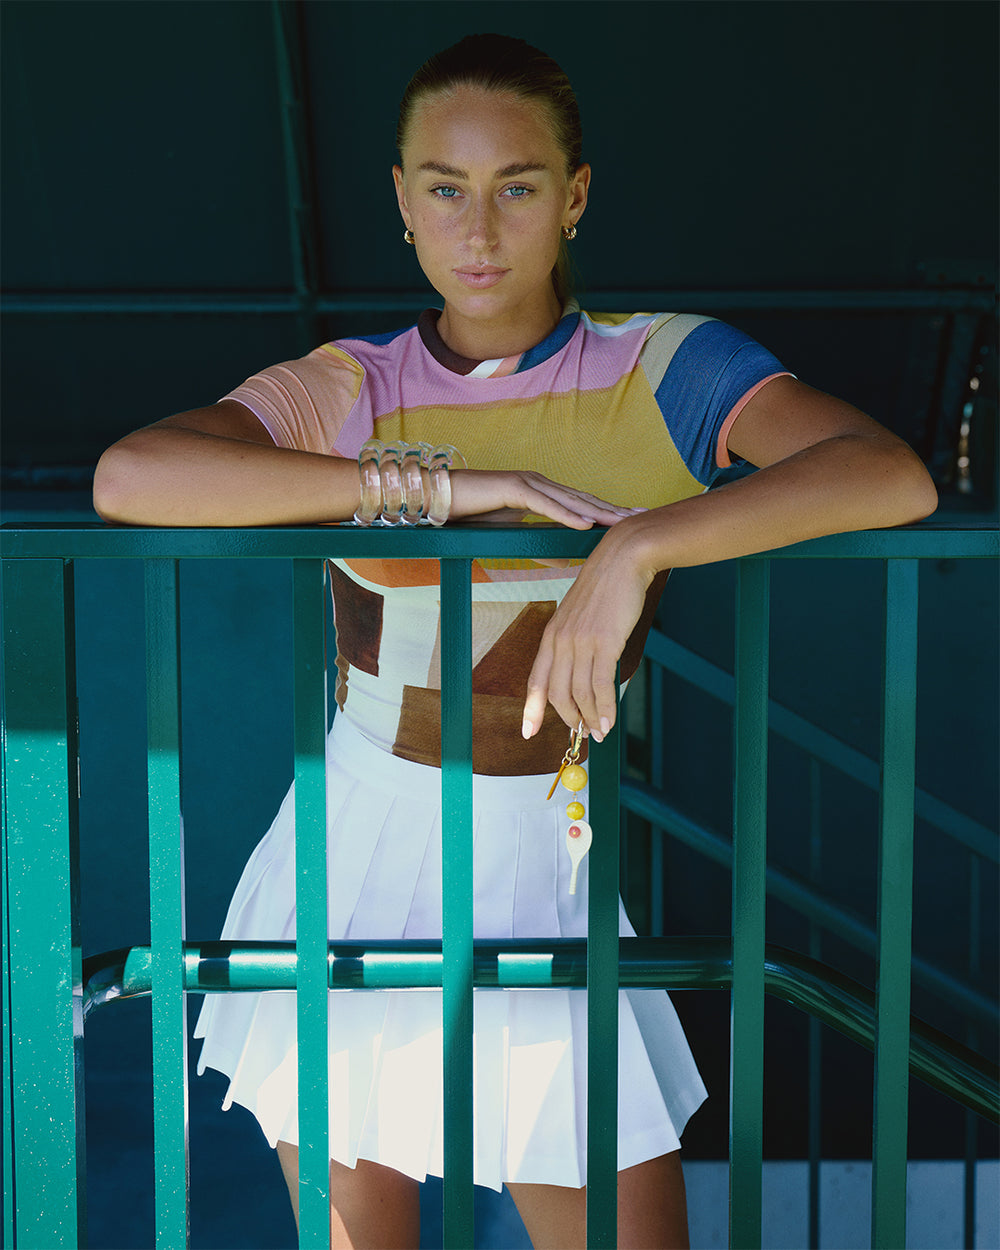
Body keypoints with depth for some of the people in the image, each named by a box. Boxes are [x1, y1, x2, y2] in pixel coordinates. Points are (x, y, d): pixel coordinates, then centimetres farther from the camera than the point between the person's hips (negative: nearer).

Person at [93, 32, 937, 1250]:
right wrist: (437, 485, -24)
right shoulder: (347, 391, -2)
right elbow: (127, 476, -22)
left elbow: (894, 476, -22)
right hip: (352, 870, 1)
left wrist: (636, 547, -34)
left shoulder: (662, 369, -5)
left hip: (545, 876, -1)